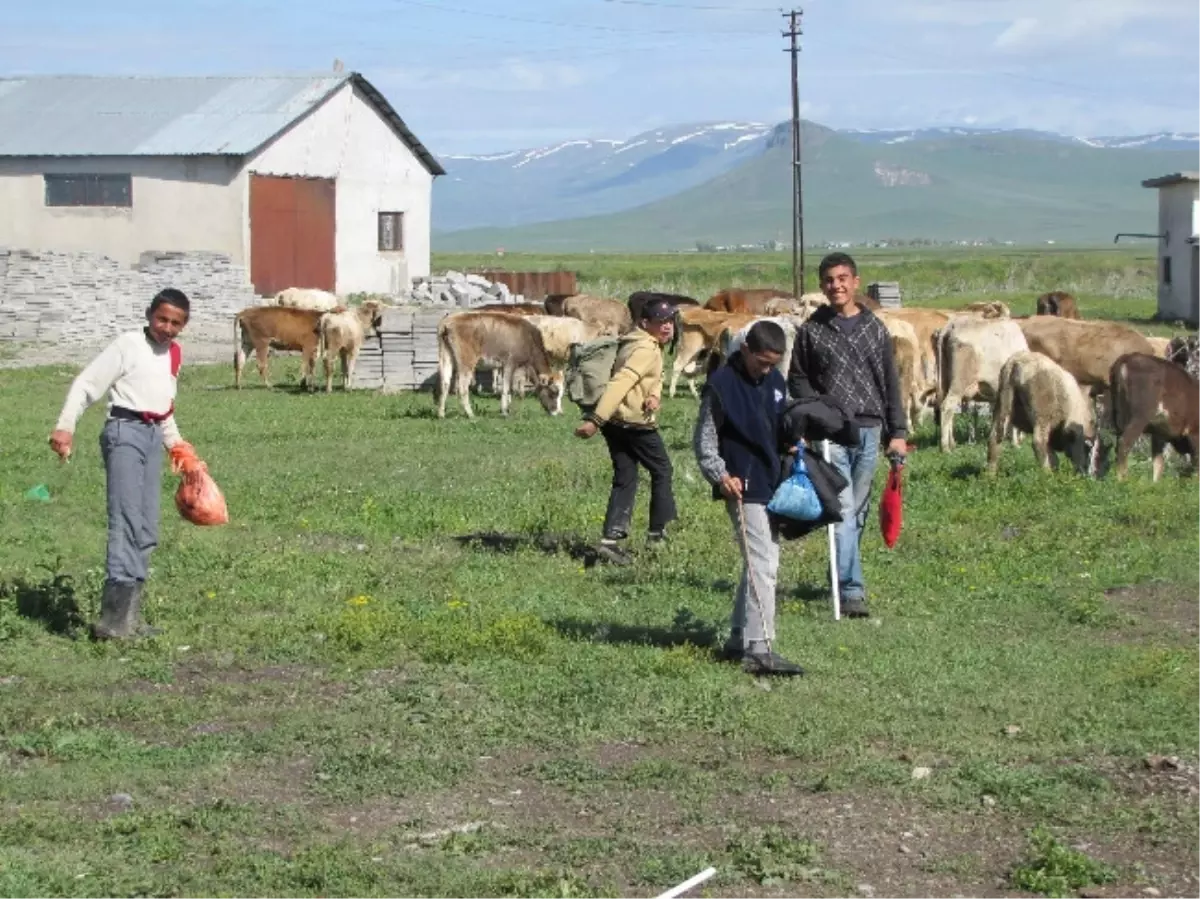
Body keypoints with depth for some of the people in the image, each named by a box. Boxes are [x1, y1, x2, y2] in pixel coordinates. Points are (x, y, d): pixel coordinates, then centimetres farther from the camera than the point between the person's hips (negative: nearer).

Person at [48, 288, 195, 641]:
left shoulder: (174, 354, 17)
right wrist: (65, 426, -18)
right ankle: (114, 615, -23)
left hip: (154, 434, 8)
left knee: (147, 529, 6)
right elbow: (86, 384, -9)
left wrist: (173, 439, 26)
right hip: (125, 430, -8)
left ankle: (129, 614, 10)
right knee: (126, 521, -18)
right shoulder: (127, 345, -5)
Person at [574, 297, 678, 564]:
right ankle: (658, 532, 18)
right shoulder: (646, 349, -17)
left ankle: (611, 539, -1)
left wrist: (655, 395, -9)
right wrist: (595, 419, -33)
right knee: (662, 471, 10)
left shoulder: (651, 346, 17)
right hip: (635, 422, -9)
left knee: (625, 479, 9)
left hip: (614, 422, 9)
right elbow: (620, 382, -26)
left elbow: (655, 378, 16)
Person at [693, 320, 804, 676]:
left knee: (760, 564, 13)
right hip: (743, 489, -8)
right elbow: (704, 441, -7)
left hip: (773, 487, 8)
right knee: (762, 566, -15)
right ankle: (758, 649, -17)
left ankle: (738, 640, 23)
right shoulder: (721, 384, -10)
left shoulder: (776, 383, 11)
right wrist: (720, 476, -18)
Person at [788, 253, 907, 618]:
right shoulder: (812, 330, 4)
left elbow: (890, 382, 12)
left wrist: (897, 432, 8)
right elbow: (797, 379, 7)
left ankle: (844, 576, 21)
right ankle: (851, 591, -15)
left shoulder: (875, 328, 10)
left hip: (869, 430, 3)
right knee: (843, 511, -11)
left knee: (858, 512, 8)